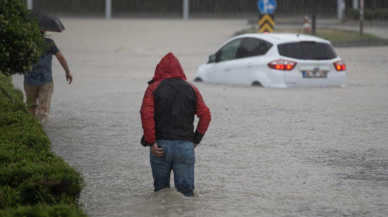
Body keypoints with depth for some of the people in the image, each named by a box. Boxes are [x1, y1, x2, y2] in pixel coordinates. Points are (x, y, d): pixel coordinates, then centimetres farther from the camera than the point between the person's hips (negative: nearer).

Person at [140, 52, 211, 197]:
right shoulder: (191, 89, 10)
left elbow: (146, 115, -12)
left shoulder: (153, 88, 2)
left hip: (161, 146, -1)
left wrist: (151, 142, -11)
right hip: (185, 146, 1)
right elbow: (206, 115, 4)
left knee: (161, 189, 12)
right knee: (186, 191, 2)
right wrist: (196, 140, 8)